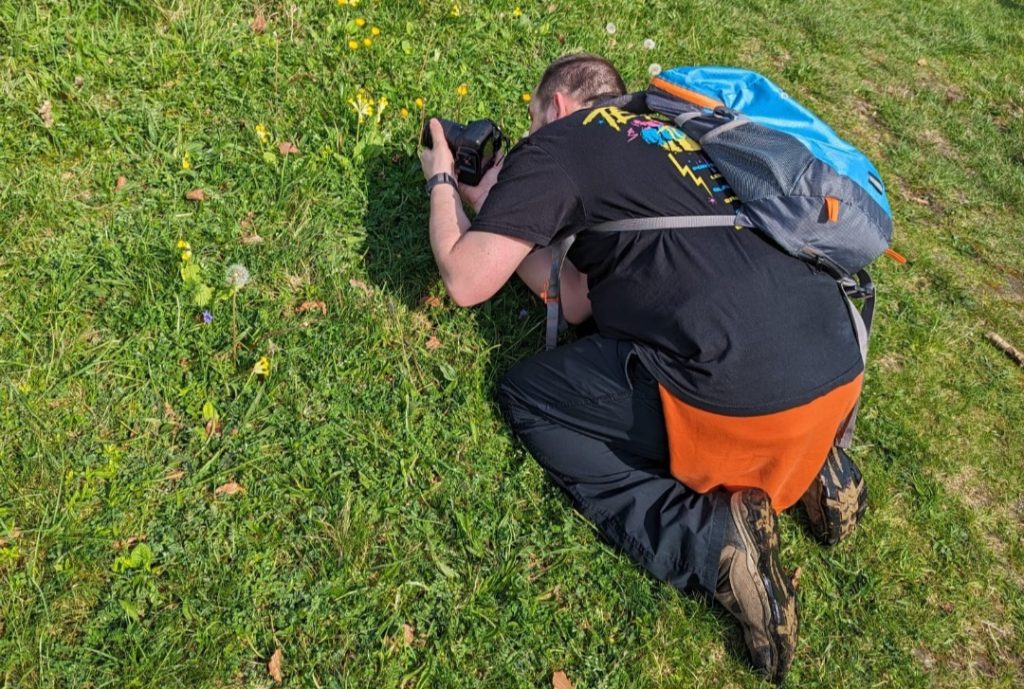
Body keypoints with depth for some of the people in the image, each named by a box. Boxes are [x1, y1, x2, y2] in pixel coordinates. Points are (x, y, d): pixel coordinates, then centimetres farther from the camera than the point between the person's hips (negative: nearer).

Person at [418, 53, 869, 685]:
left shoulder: (557, 144, 5)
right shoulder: (662, 134, 28)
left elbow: (466, 282, 2)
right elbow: (577, 300, 26)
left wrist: (442, 181, 21)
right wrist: (482, 200, 35)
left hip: (742, 388, -8)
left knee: (526, 397, 12)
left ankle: (709, 542, -5)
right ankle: (809, 464, 16)